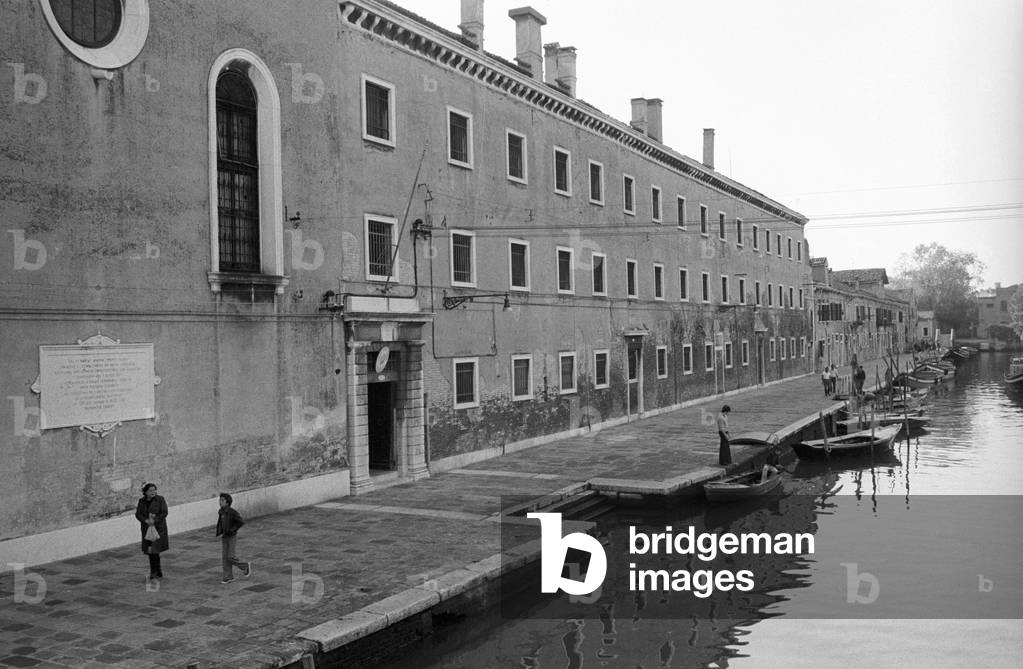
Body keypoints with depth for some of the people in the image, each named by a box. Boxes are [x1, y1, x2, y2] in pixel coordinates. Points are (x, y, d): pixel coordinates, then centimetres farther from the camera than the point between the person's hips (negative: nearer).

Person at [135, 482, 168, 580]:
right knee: (150, 551, 6)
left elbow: (164, 513, -10)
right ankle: (158, 572, 17)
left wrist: (154, 520, -20)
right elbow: (138, 514, 3)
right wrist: (146, 520, -15)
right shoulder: (141, 501, 6)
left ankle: (155, 571, 1)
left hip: (158, 527, -4)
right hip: (147, 529, 4)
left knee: (155, 550, -11)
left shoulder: (160, 499, -6)